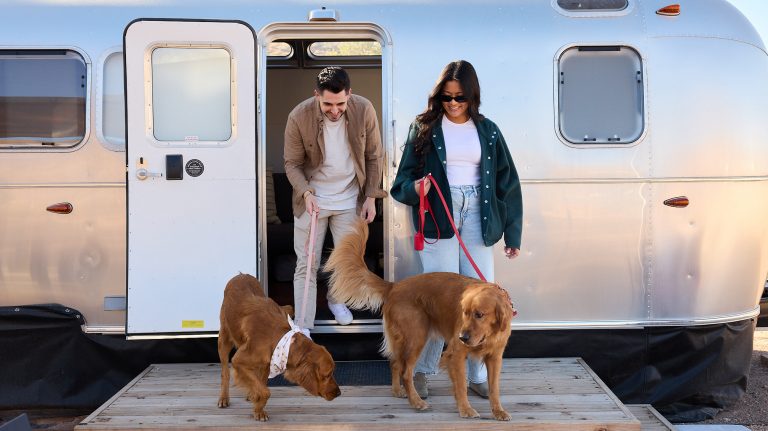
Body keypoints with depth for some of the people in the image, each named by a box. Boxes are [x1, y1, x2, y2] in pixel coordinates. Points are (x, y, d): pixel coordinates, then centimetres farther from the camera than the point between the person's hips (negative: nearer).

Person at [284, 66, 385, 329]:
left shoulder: (364, 110, -14)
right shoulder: (299, 117, -19)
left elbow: (374, 157, -2)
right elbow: (292, 164, -8)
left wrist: (371, 196, -3)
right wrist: (306, 193, -25)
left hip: (349, 199, 2)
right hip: (312, 200, -2)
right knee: (306, 265, 1)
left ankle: (336, 300, 44)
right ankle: (303, 327, 10)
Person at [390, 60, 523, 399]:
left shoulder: (487, 130, 9)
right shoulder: (424, 127, 3)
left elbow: (506, 182, 11)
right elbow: (404, 177, 3)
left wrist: (512, 233, 8)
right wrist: (414, 189, -22)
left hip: (477, 216, 3)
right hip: (438, 215, -3)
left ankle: (478, 374, 14)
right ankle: (420, 369, 14)